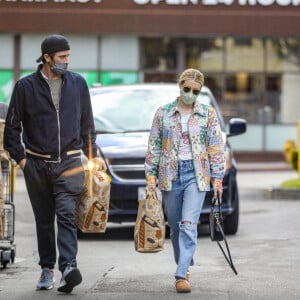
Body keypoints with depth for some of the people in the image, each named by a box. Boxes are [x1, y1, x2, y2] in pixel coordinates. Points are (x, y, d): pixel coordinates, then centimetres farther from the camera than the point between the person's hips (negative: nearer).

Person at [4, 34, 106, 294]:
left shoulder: (77, 83, 7)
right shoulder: (26, 86, 0)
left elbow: (87, 123, 15)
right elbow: (12, 125, 5)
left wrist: (92, 154, 12)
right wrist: (19, 157, 0)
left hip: (70, 162, 0)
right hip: (37, 164, 0)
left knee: (66, 214, -15)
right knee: (44, 220, 8)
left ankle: (68, 267, -25)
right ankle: (47, 269, 17)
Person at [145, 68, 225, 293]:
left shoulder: (208, 114, 4)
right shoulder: (163, 113, 6)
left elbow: (216, 147, 5)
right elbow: (154, 145, 8)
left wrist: (217, 177, 1)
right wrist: (151, 174, 2)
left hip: (196, 175, -2)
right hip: (170, 174, 2)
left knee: (189, 224, -15)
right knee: (175, 226, 8)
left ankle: (182, 275, -19)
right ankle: (186, 266, 26)